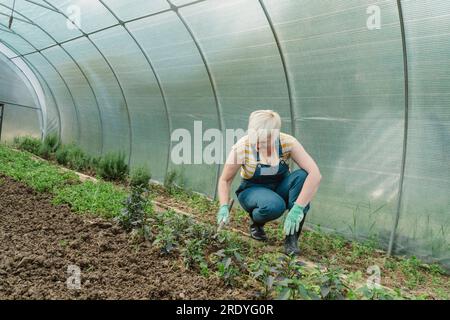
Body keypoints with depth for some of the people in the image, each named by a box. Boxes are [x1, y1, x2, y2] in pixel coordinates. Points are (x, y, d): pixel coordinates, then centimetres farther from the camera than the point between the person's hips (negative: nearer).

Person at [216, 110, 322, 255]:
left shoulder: (288, 142, -24)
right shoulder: (242, 147, -24)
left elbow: (315, 175, -32)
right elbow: (225, 180, -12)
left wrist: (298, 208, -41)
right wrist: (224, 207, -28)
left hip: (280, 188, 2)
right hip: (253, 190, -2)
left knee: (302, 176, -30)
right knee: (274, 206, -37)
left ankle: (292, 238, -20)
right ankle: (257, 224, 1)